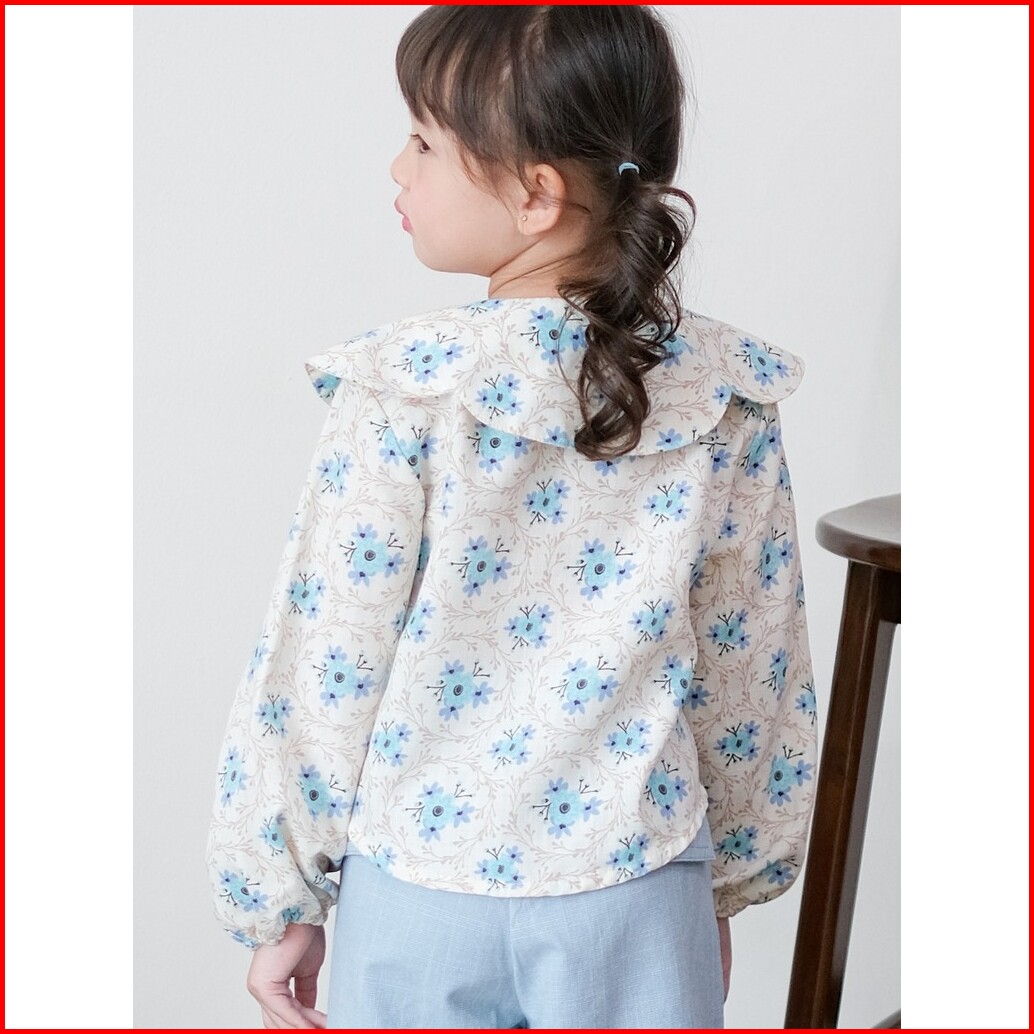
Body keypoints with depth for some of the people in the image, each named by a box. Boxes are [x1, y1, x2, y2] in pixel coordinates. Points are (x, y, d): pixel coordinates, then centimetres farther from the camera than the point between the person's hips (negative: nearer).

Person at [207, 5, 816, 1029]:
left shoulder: (403, 392, -15)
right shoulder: (727, 395, -6)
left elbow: (321, 673, -11)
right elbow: (750, 676, 1)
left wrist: (279, 904, 3)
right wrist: (730, 883, 15)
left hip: (421, 896, -1)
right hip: (637, 897, 2)